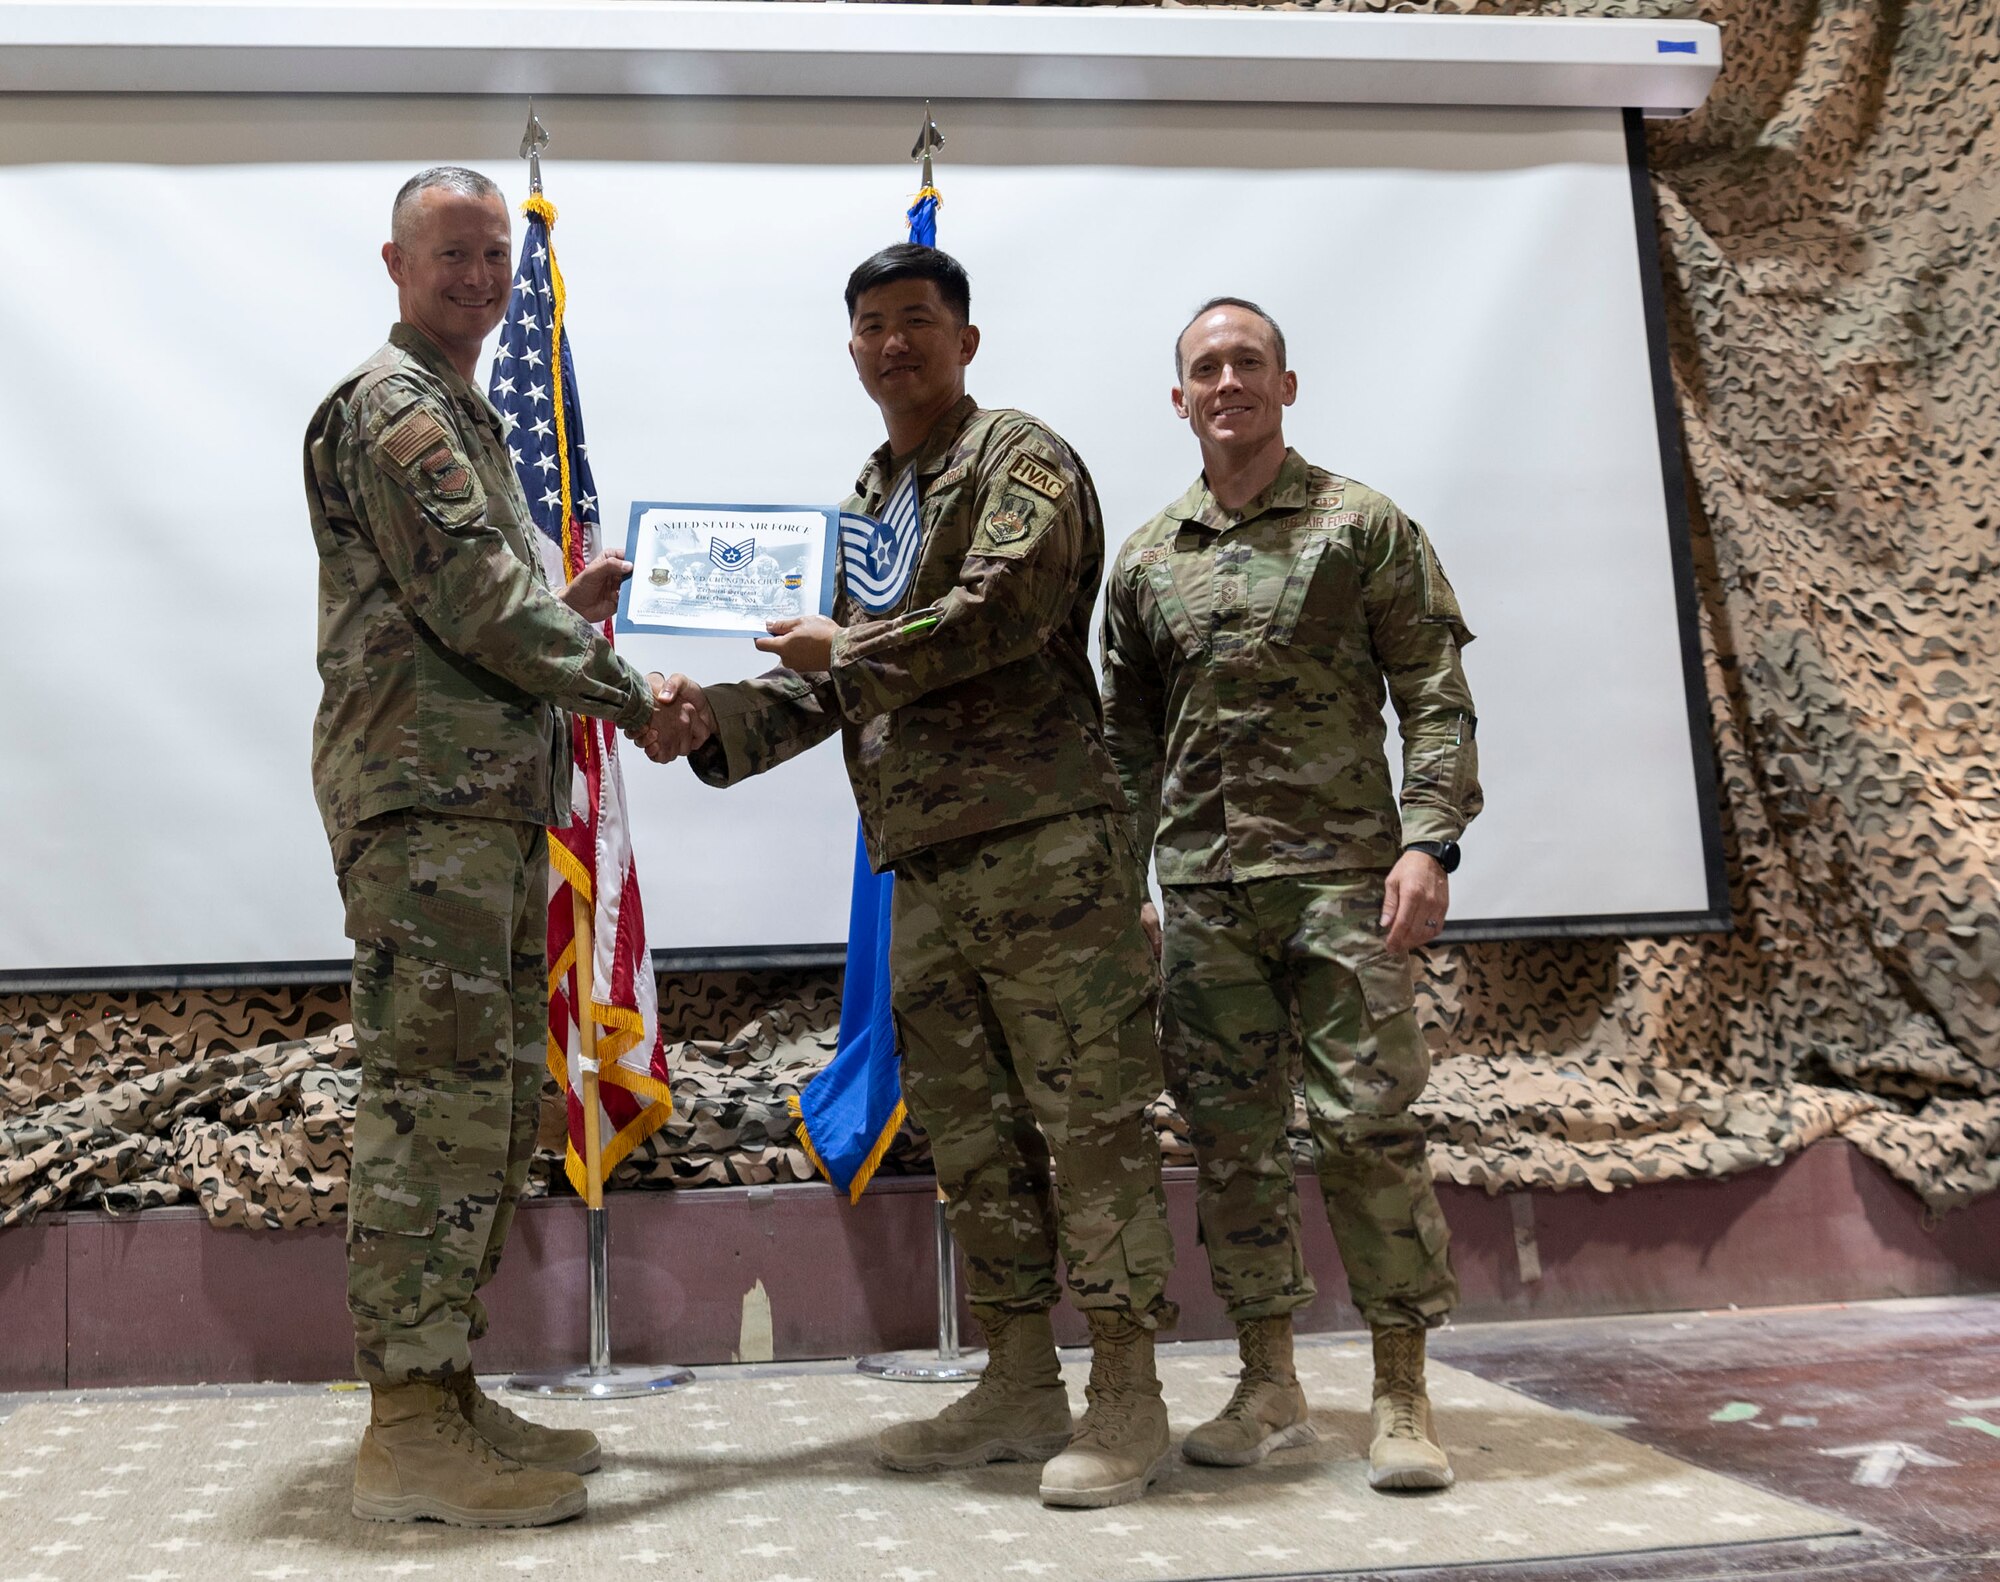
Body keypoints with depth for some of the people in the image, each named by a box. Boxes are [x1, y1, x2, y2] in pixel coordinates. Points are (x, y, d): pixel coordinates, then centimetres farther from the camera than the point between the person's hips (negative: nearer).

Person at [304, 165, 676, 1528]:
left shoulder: (468, 419, 25)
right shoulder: (391, 407, -5)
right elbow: (472, 598, -14)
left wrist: (571, 610, 14)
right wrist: (625, 685, -6)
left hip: (498, 801, 10)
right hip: (424, 798, -10)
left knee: (494, 1106, 10)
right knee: (439, 1102, -10)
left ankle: (447, 1390, 18)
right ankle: (409, 1431, -5)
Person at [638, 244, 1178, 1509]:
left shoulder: (1020, 462, 0)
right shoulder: (870, 501, 23)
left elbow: (1004, 611, -18)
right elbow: (832, 682, 19)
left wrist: (848, 652, -7)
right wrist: (715, 722, 2)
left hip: (1043, 847, -8)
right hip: (928, 870, 8)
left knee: (1089, 1118, -5)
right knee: (972, 1133, 11)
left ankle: (1127, 1399, 3)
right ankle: (1022, 1388, 22)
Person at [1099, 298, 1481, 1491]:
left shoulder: (1364, 527, 3)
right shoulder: (1146, 560, 13)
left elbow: (1435, 698, -1)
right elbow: (1128, 739, 17)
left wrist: (1430, 841, -13)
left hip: (1341, 876, -3)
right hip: (1202, 893, 4)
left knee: (1371, 1125, -5)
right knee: (1231, 1137, 6)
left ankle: (1403, 1394, 7)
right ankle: (1270, 1386, 19)